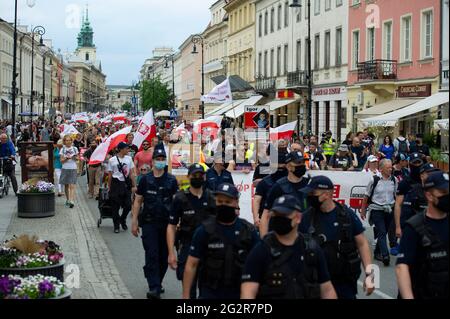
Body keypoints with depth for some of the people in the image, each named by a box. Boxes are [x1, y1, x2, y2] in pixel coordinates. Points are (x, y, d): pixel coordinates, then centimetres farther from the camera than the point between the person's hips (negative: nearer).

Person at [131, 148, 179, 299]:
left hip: (167, 223, 1)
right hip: (149, 223, -1)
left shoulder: (171, 180, 4)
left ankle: (158, 283, 26)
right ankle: (154, 288, -13)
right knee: (151, 255, -10)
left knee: (164, 256, 8)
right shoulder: (145, 180, 3)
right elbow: (138, 201, 6)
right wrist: (134, 222, 2)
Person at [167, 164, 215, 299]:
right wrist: (171, 253, -9)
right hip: (187, 246, -2)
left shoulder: (212, 198, 4)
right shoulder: (180, 199, -2)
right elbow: (171, 226, -3)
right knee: (189, 287, 2)